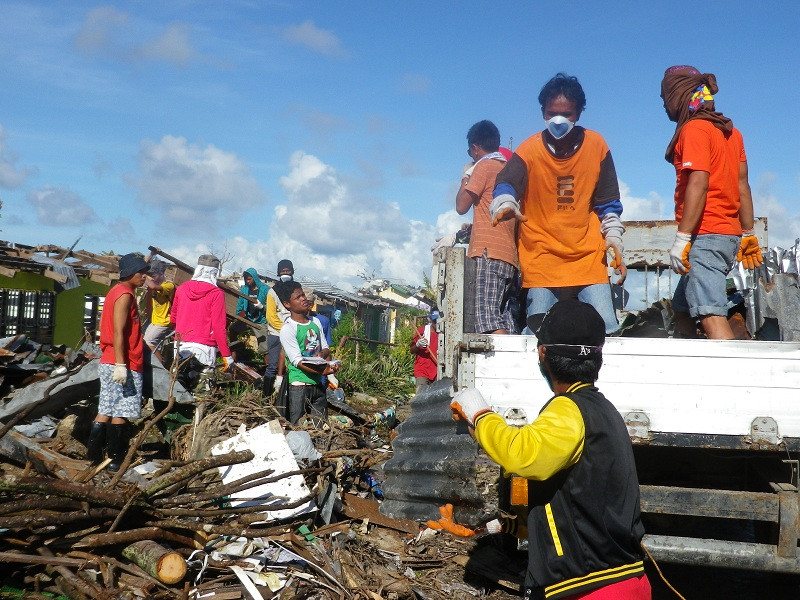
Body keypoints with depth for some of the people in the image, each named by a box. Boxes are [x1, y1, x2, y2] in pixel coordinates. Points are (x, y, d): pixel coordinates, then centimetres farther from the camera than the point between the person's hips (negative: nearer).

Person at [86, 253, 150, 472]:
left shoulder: (120, 292, 17)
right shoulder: (124, 295, -13)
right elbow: (118, 333, -20)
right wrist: (121, 365, -23)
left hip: (110, 363, 10)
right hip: (122, 365, -10)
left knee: (106, 410, 11)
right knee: (120, 413, -3)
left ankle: (94, 454, 14)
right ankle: (115, 460, 2)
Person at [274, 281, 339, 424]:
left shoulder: (315, 321, 10)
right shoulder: (287, 329, -11)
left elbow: (326, 348, 17)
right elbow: (297, 361, -18)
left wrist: (323, 354, -8)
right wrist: (322, 371, -29)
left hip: (318, 383, 6)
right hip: (299, 385, -6)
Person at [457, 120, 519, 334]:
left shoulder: (484, 166, 0)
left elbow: (461, 206, -1)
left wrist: (465, 179, 15)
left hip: (489, 253, -8)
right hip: (510, 255, 8)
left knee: (487, 317, -17)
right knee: (504, 320, 3)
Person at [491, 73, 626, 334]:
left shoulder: (596, 146, 5)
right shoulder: (529, 150, -2)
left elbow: (608, 203, 12)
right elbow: (505, 185, -18)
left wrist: (614, 239, 4)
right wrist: (504, 205, -39)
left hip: (589, 260, 2)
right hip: (541, 261, -1)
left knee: (607, 332, -6)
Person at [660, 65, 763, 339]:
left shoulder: (694, 128, -8)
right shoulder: (730, 131, 17)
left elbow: (698, 185, -18)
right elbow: (742, 184, 16)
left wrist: (682, 238, -20)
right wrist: (748, 234, 19)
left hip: (706, 236, -9)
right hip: (730, 234, 9)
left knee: (711, 317, -17)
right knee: (682, 309, 17)